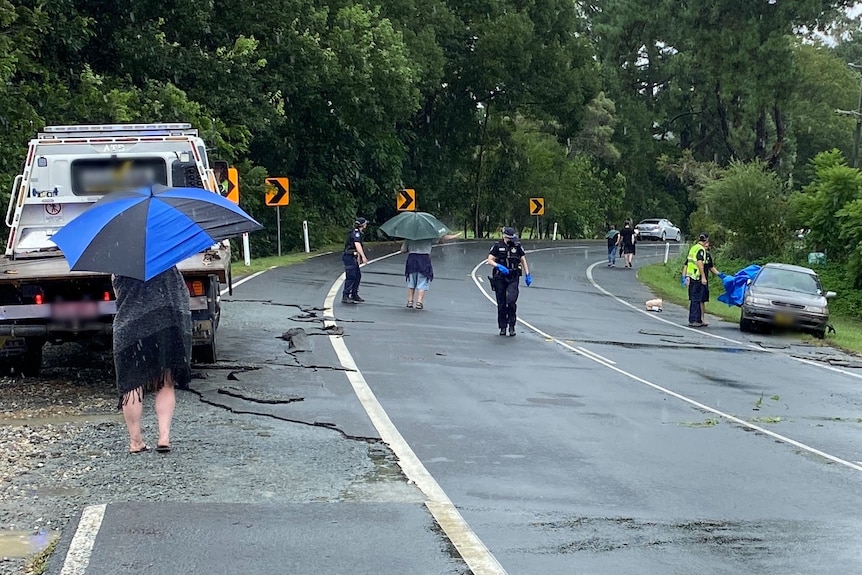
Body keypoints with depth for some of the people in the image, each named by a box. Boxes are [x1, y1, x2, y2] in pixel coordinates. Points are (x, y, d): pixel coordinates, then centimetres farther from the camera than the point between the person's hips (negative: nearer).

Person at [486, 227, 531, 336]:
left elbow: (523, 260, 14)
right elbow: (489, 260, -4)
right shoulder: (497, 246, 1)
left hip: (513, 279, 0)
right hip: (500, 278, 0)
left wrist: (527, 275, 7)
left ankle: (512, 326, -8)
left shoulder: (517, 246, 6)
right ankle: (502, 327, 13)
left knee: (511, 301, -18)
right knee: (501, 304, 3)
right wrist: (499, 266, -22)